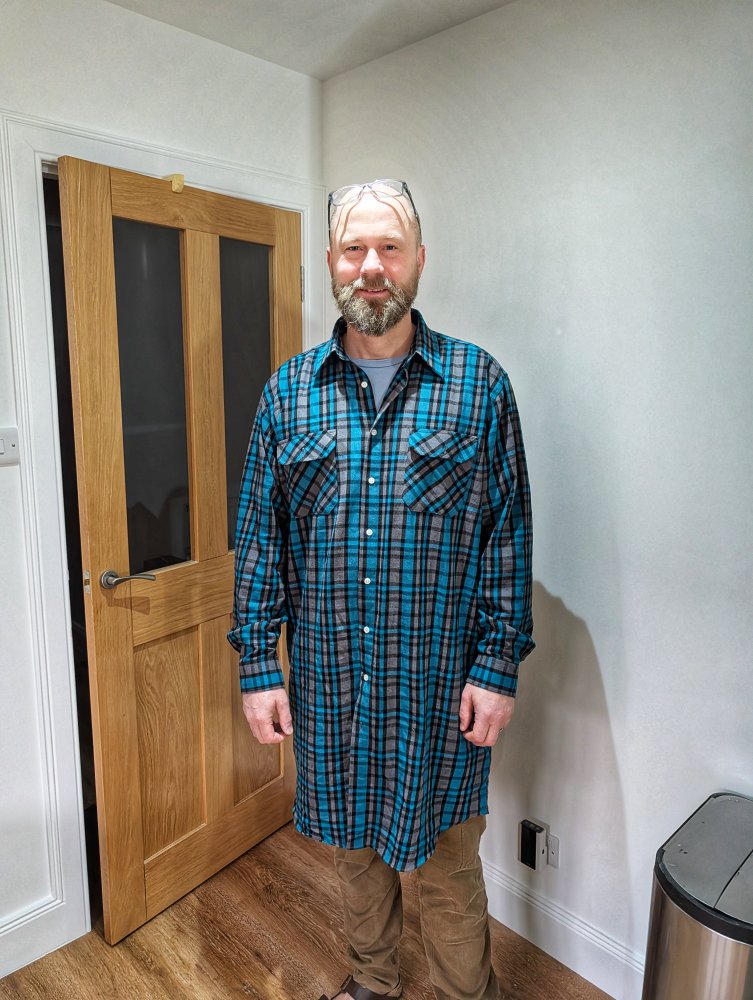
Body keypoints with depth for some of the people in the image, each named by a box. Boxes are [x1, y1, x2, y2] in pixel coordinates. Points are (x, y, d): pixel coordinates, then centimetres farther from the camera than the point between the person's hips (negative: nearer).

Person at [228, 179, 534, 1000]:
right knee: (354, 846, 23)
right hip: (327, 680, 3)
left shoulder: (478, 382, -5)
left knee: (449, 864, 15)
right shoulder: (288, 390, 1)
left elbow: (509, 534, -5)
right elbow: (258, 538, 2)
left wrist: (498, 666, -8)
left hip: (441, 682, -2)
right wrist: (258, 666, -1)